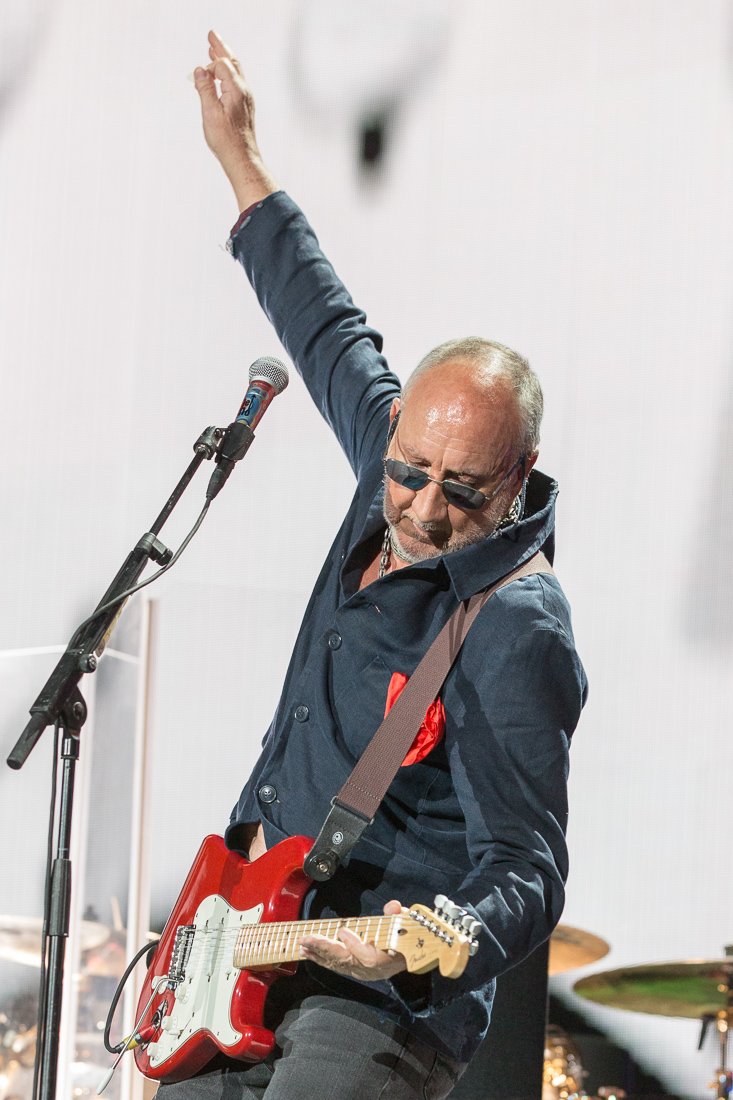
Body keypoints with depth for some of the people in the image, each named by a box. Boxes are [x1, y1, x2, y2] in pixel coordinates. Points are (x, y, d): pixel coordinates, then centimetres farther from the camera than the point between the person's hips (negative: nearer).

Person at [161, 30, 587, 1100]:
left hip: (384, 1000, -9)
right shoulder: (395, 490, 4)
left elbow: (527, 863, -24)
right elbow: (330, 330, 22)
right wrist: (243, 164, 31)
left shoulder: (516, 634, -20)